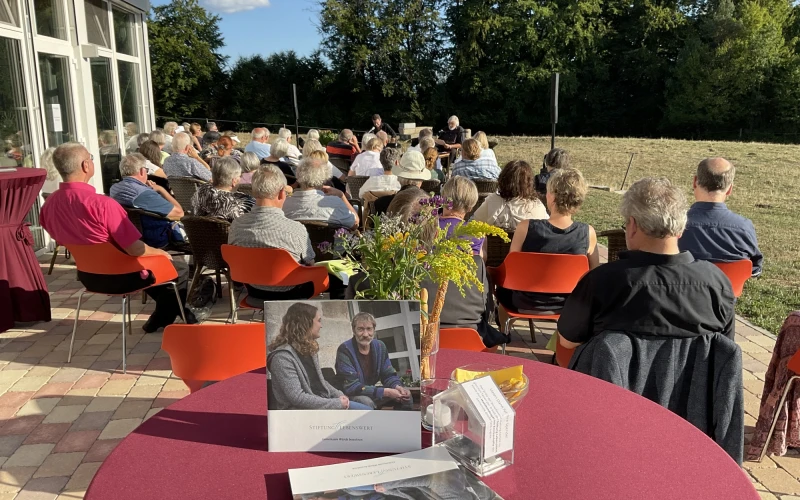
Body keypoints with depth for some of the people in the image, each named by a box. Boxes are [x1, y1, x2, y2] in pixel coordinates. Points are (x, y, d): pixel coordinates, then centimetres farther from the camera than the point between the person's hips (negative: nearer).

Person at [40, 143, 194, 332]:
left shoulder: (48, 204, -6)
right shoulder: (102, 203, -31)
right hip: (117, 276, -8)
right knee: (180, 269, 12)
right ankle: (162, 319, 28)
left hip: (87, 275, 8)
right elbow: (136, 249, -29)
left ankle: (165, 315, 38)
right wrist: (161, 253, -7)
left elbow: (63, 239, 11)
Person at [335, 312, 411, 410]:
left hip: (371, 392, 7)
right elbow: (351, 387, -28)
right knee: (366, 402, -36)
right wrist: (386, 392, -32)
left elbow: (388, 375, 4)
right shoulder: (344, 350, -22)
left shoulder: (380, 346, -2)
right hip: (350, 396, -6)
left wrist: (397, 387, -22)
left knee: (405, 395, -4)